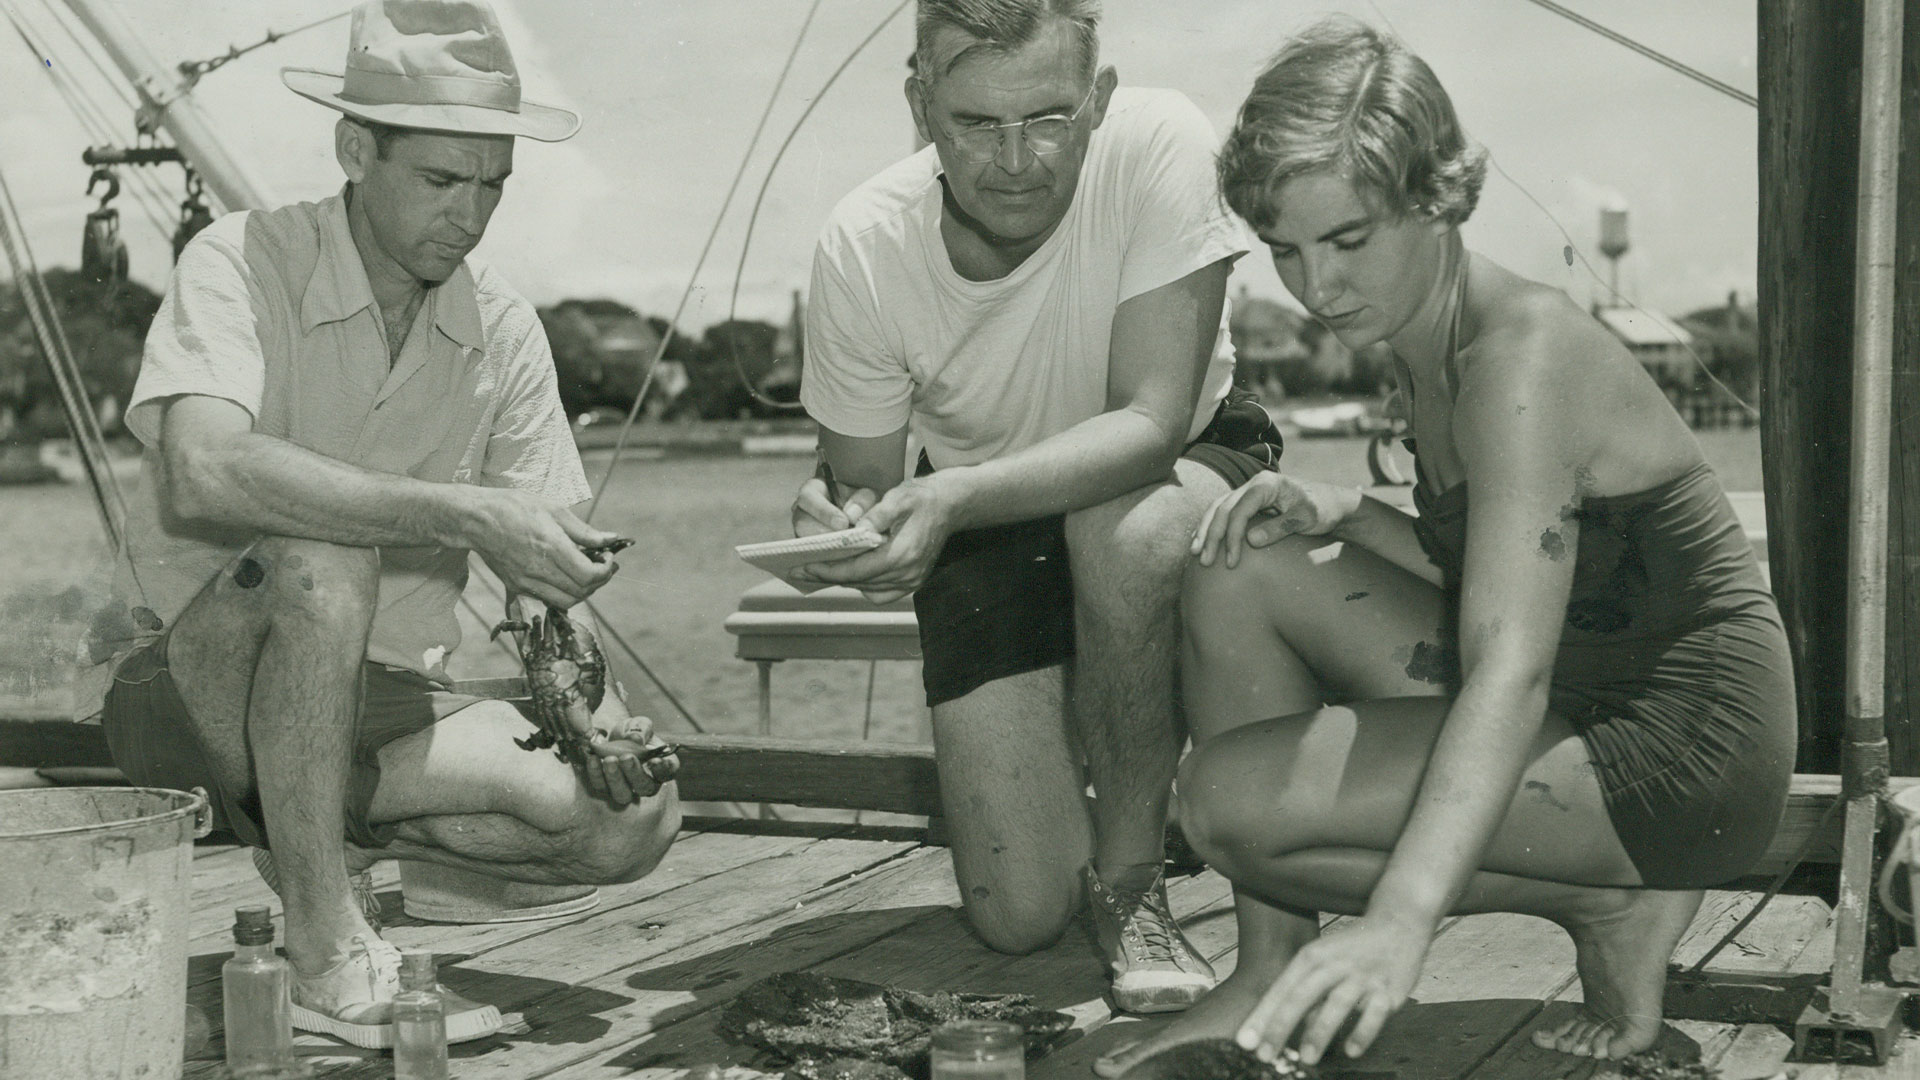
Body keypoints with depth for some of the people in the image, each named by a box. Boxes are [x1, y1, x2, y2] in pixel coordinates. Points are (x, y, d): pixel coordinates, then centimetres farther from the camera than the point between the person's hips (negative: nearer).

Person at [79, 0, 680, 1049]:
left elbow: (551, 577, 0)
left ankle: (312, 823, -2)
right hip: (190, 689, -4)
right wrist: (464, 514, -39)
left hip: (381, 699, 5)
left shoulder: (503, 330, 1)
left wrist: (590, 710, -20)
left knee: (633, 817, -17)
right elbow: (201, 472, -34)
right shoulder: (243, 264, -14)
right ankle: (325, 952, -28)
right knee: (320, 554, -37)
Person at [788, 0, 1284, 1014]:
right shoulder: (862, 246, -22)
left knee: (1122, 531, -41)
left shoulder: (1158, 144, -28)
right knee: (1018, 914, -8)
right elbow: (860, 477, -10)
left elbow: (1149, 423, -33)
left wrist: (950, 496, -47)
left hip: (1182, 466, -1)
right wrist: (835, 523, -35)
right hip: (985, 523, 1)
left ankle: (1130, 876, -16)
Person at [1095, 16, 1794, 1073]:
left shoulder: (1522, 352, -22)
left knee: (1235, 799, -20)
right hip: (1575, 707, 9)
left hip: (1681, 752, -9)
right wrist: (1342, 514, -3)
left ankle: (1615, 909, -4)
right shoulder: (1431, 340, 6)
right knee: (1242, 572, 1)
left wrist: (1400, 919, -44)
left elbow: (1512, 674, -33)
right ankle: (1272, 976, 4)